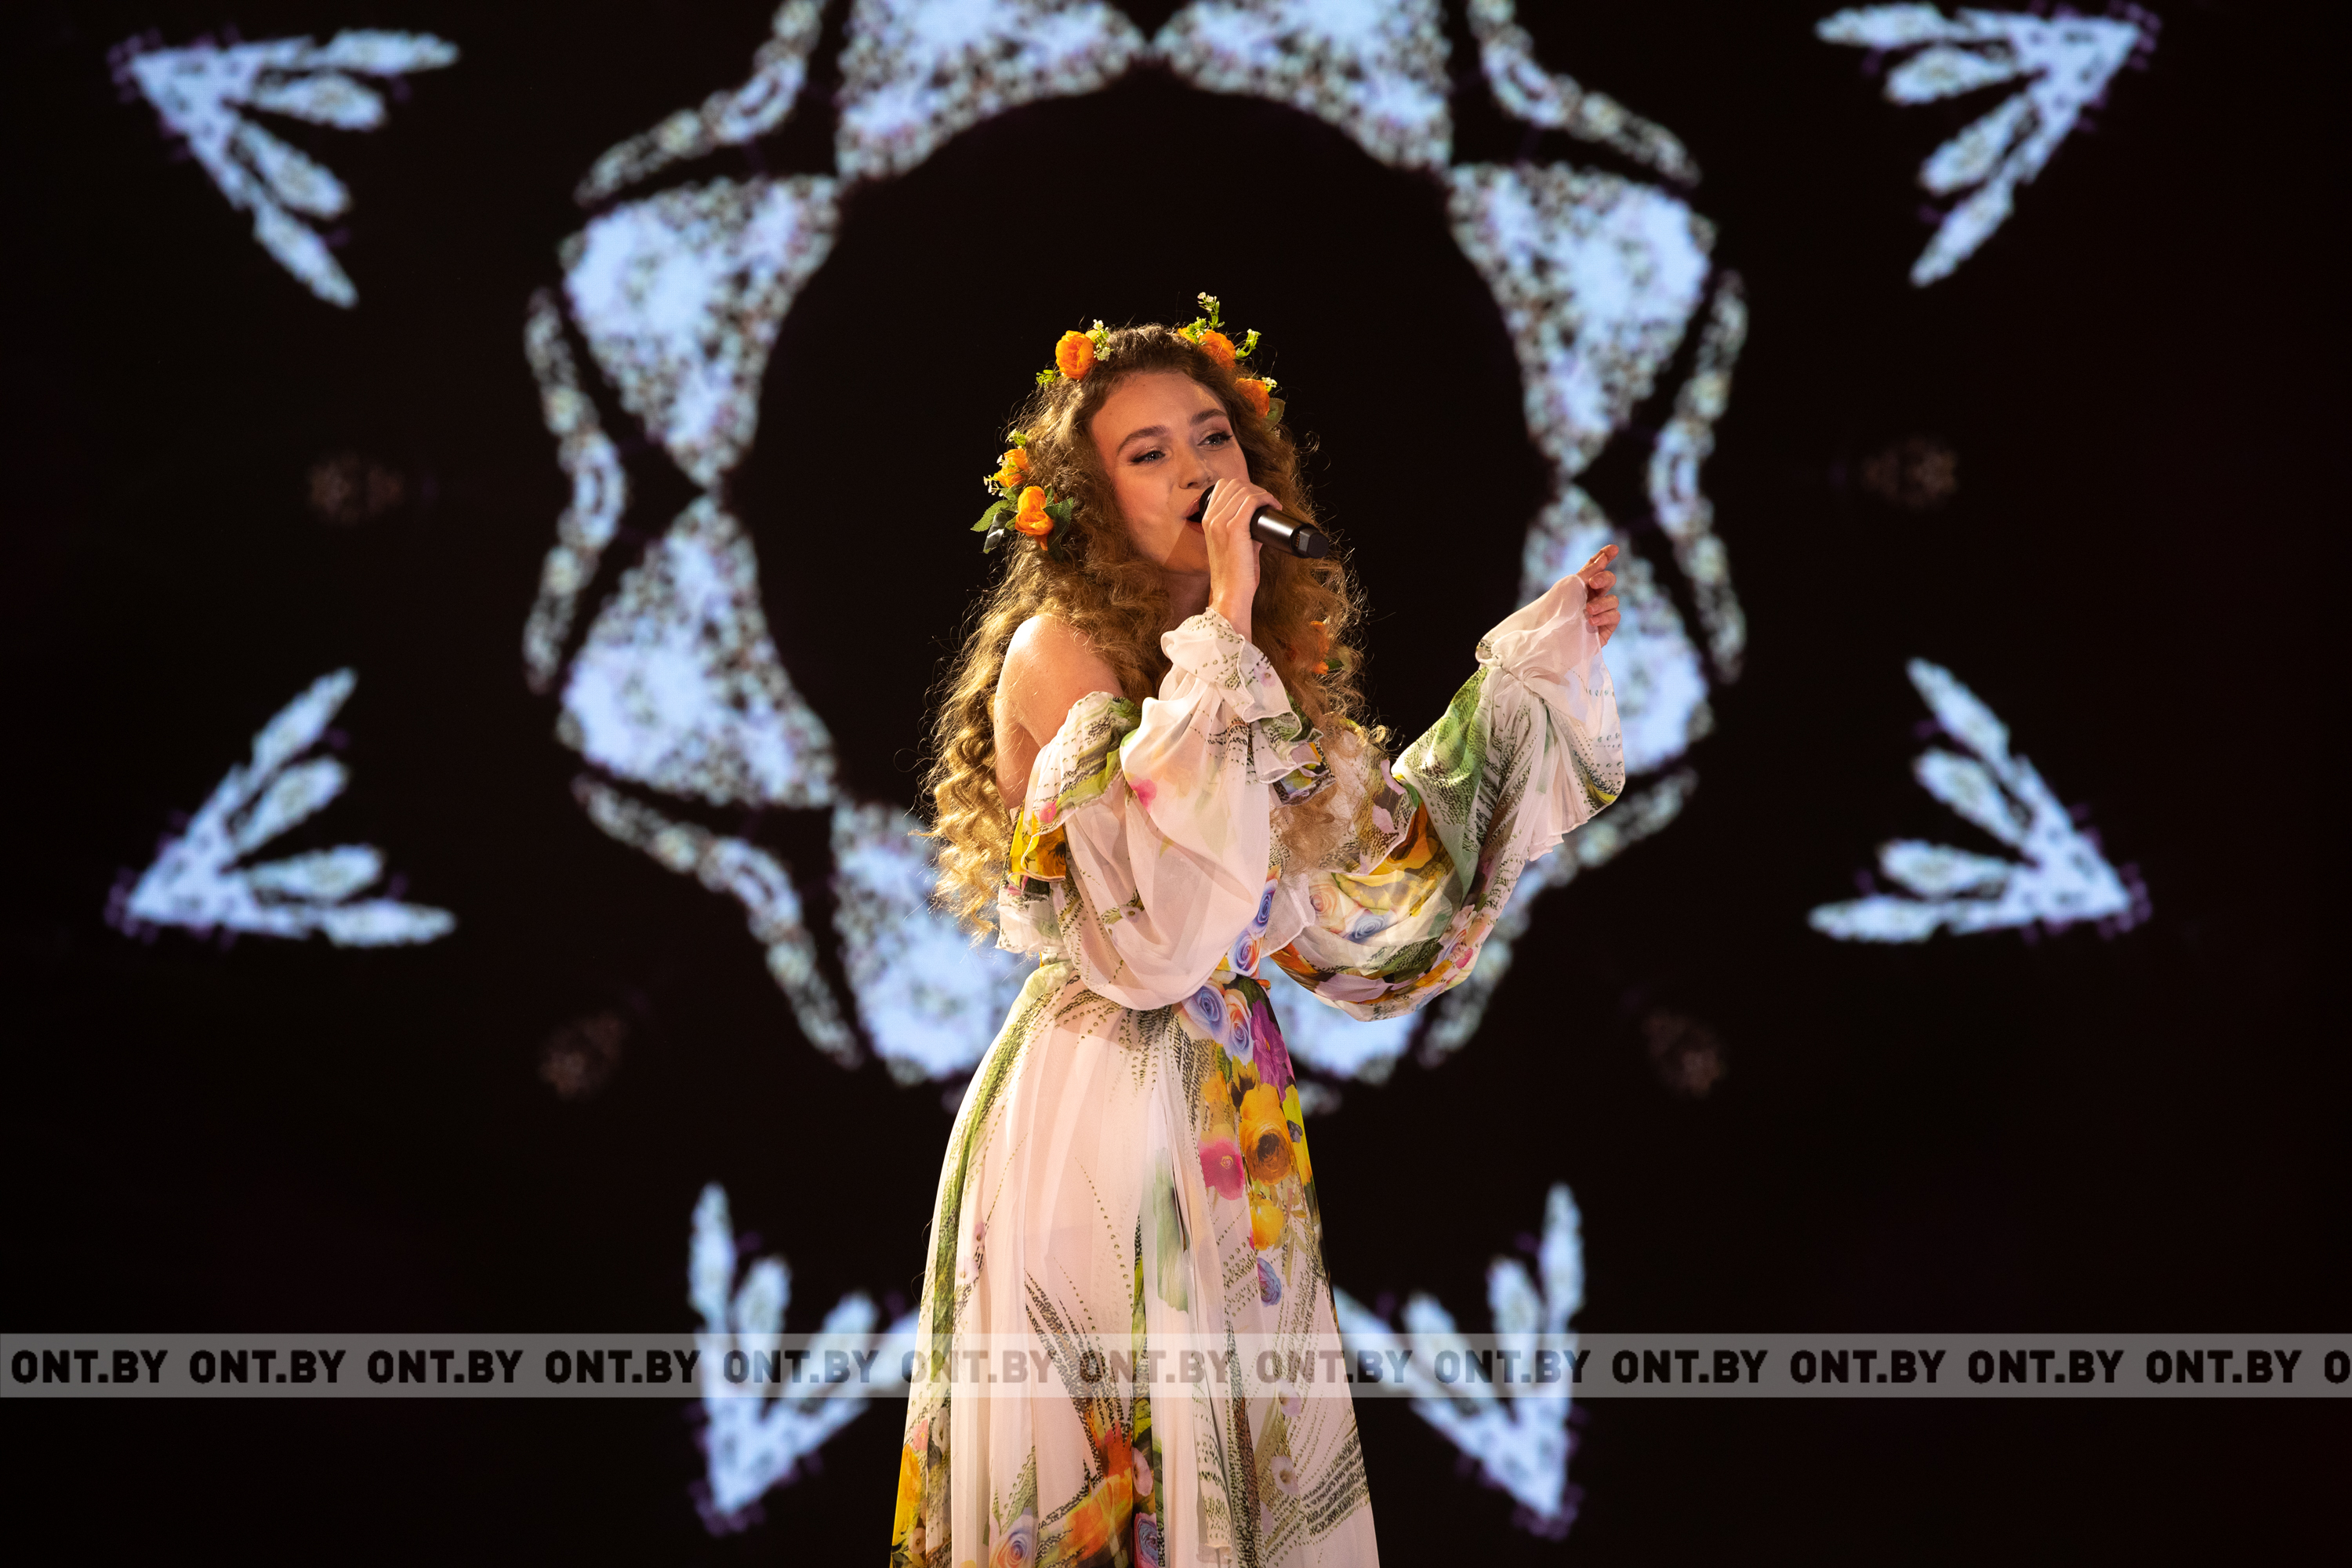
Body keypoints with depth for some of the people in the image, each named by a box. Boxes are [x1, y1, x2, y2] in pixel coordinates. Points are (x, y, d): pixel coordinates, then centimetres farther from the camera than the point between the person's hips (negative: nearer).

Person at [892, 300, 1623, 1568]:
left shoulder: (1267, 653, 10)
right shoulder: (1058, 649, -12)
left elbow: (1373, 849, 15)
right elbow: (1160, 889, -27)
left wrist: (1531, 668, 16)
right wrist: (1222, 623, -26)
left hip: (1235, 1101, 7)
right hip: (1102, 1101, -7)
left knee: (1251, 1456, 11)